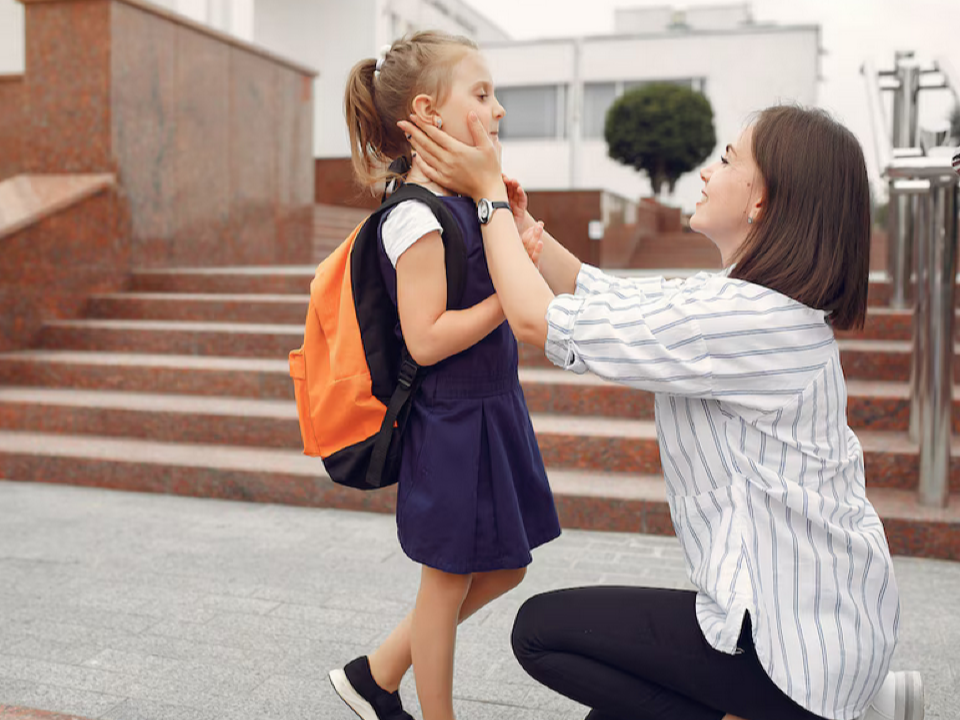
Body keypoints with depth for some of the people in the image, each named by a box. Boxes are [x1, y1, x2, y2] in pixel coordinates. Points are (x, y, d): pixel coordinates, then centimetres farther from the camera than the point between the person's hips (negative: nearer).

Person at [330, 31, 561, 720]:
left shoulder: (466, 202, 7)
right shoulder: (419, 217, -20)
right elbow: (426, 339, -23)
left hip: (493, 410, 10)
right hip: (453, 426, -9)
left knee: (504, 568, 20)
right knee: (448, 580, 9)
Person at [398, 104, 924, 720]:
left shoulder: (741, 315, -26)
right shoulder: (760, 300, 5)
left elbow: (537, 319, -20)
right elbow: (601, 294, 9)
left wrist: (490, 191, -8)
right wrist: (511, 211, 4)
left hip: (798, 637, -9)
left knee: (541, 629, 2)